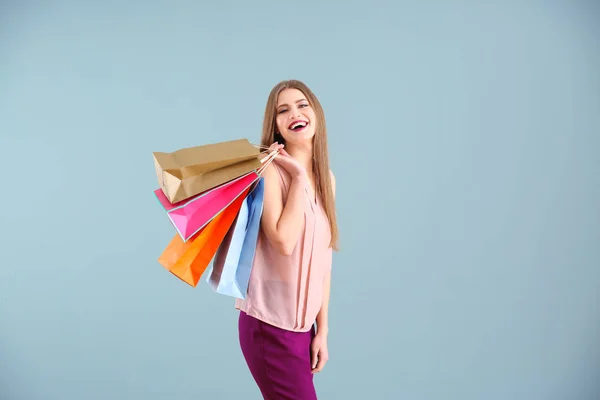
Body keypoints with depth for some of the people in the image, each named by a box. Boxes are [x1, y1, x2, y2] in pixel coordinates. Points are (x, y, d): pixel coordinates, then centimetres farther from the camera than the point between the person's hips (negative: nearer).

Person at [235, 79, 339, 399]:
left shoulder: (326, 177, 8)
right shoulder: (271, 169, -11)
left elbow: (323, 258, 9)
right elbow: (284, 242, -25)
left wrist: (322, 328, 8)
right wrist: (299, 177, -16)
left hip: (302, 323, 6)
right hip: (270, 323, -6)